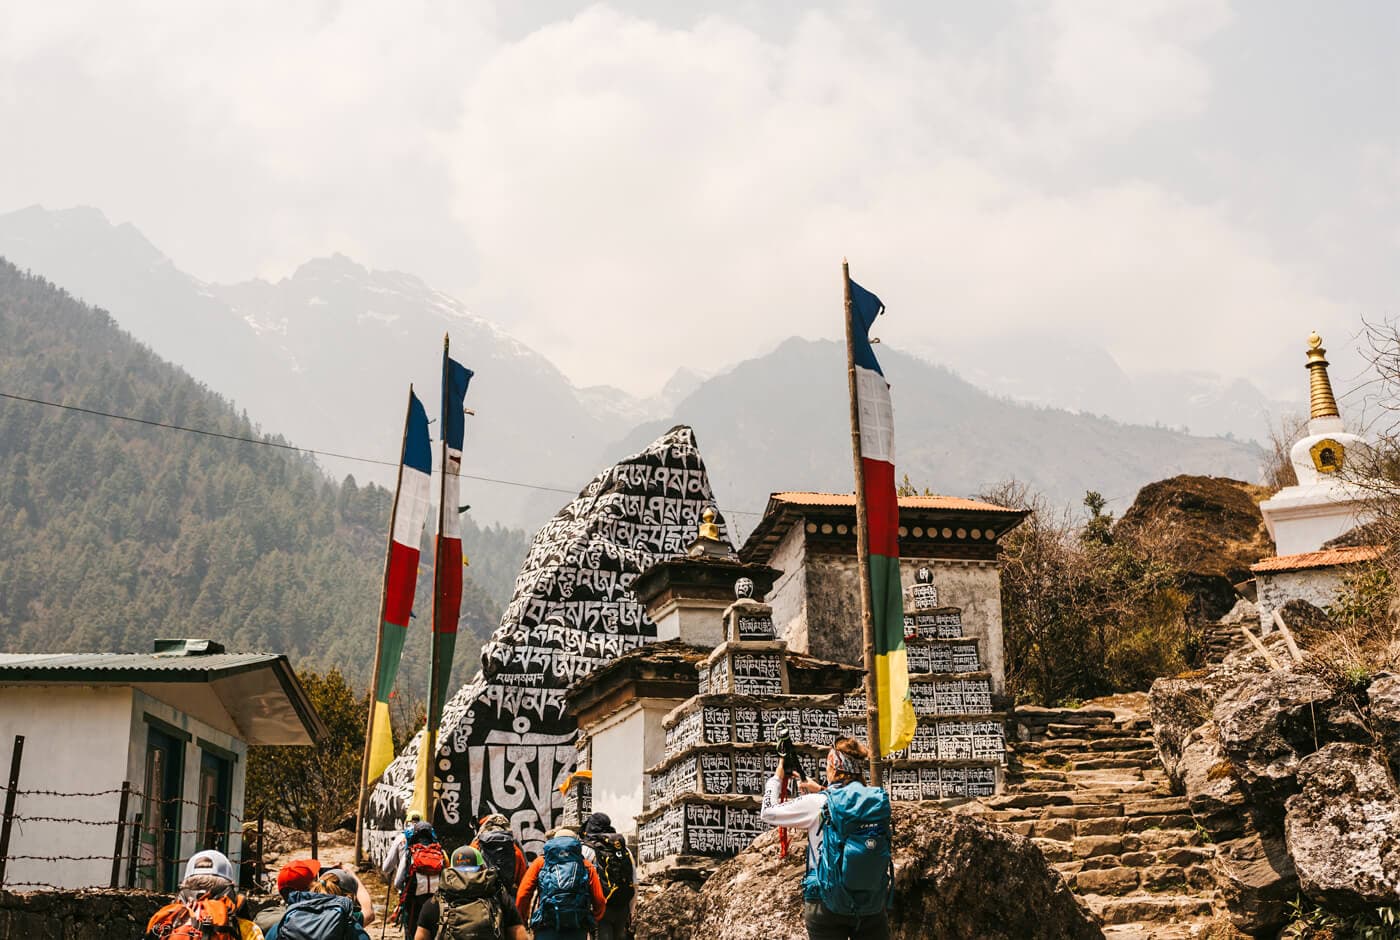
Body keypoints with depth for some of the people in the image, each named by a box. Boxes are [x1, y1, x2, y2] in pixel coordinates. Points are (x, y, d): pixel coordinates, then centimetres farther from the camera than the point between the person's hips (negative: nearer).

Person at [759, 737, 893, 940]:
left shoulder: (817, 804, -12)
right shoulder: (878, 800, -1)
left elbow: (767, 812, 1)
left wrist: (777, 778, 15)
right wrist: (820, 791, 27)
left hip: (827, 906, -3)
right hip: (873, 906, 3)